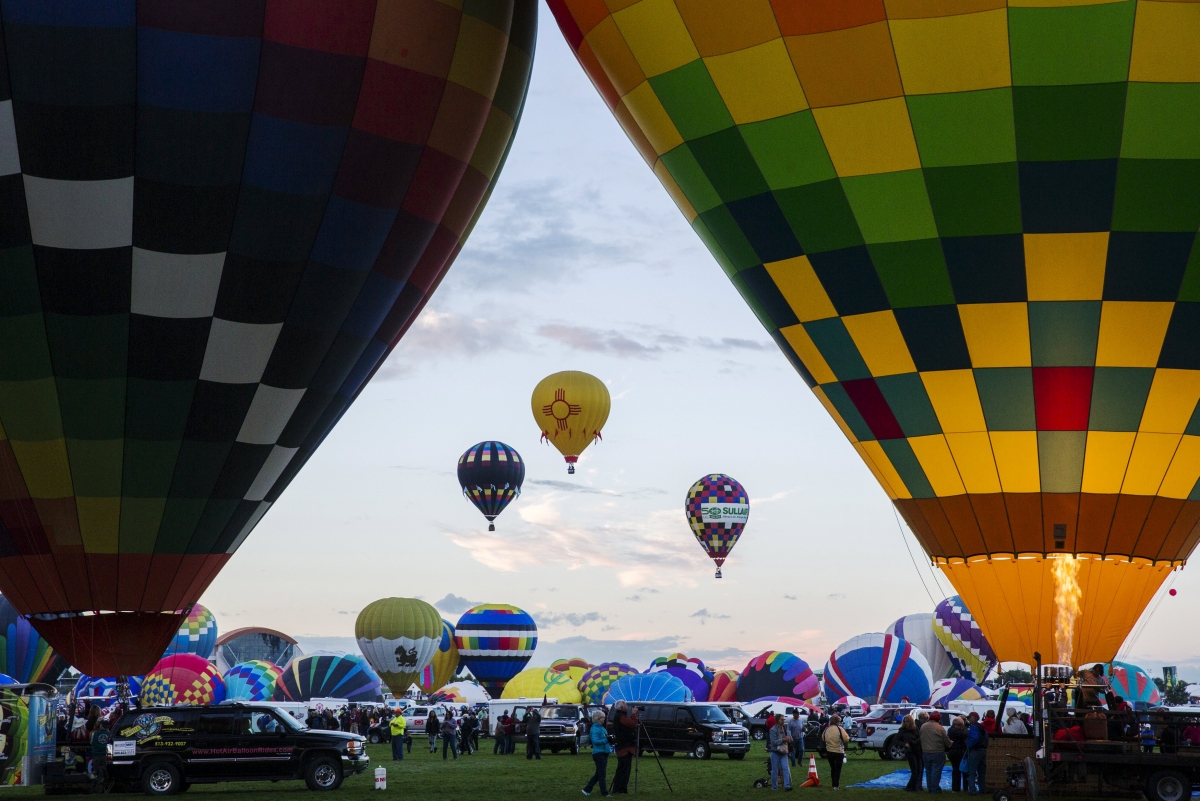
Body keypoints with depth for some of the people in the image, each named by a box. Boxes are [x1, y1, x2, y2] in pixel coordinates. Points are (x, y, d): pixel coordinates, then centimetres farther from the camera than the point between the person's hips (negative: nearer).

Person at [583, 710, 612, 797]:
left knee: (599, 773, 12)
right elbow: (595, 741, -22)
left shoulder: (602, 728, 17)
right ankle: (604, 792, -1)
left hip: (604, 753, 10)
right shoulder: (594, 728, -12)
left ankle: (587, 790, 18)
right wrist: (606, 740, -27)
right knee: (602, 774, -5)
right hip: (598, 753, -10)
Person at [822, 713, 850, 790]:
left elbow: (823, 738, 12)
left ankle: (833, 784, 23)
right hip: (839, 752, -4)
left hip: (829, 752, 4)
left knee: (832, 768, 17)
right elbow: (847, 738, -16)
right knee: (838, 769, 2)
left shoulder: (826, 729, -1)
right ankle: (836, 785, -6)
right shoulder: (840, 729, -16)